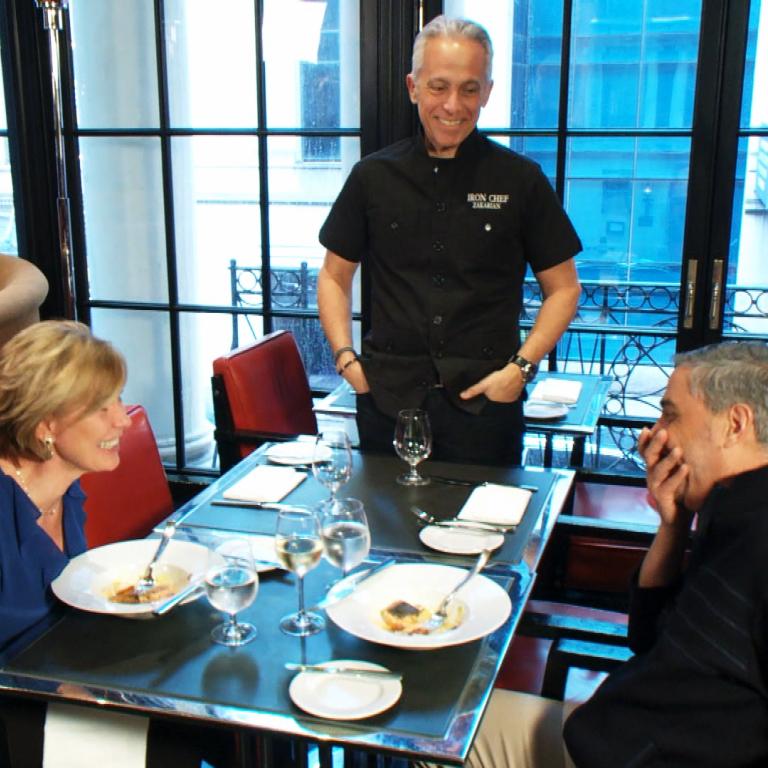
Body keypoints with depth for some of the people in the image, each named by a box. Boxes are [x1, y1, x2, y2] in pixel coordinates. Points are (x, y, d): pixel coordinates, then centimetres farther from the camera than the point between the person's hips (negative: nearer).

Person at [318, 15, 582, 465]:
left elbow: (563, 288, 5)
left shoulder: (522, 181, 1)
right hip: (388, 396, 2)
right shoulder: (373, 178, 5)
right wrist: (345, 356, 0)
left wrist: (522, 366, -7)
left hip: (485, 400, -1)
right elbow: (335, 276, 14)